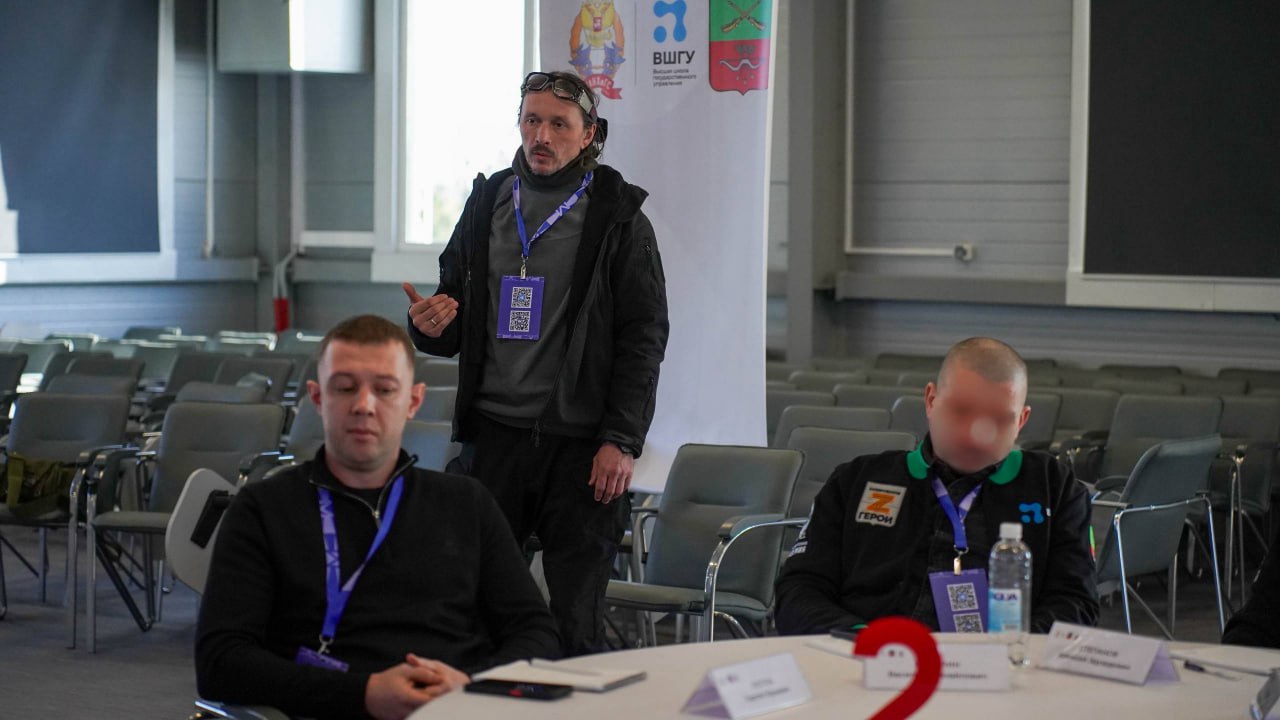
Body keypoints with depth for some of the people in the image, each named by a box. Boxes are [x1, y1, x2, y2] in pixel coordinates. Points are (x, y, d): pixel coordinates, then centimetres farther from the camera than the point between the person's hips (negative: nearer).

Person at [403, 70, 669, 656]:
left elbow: (644, 337, -3)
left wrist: (621, 441, -11)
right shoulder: (488, 204, 11)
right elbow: (458, 325, 19)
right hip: (494, 436, 3)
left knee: (576, 620, 0)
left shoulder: (617, 219, 0)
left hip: (581, 443, -3)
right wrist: (432, 327, -6)